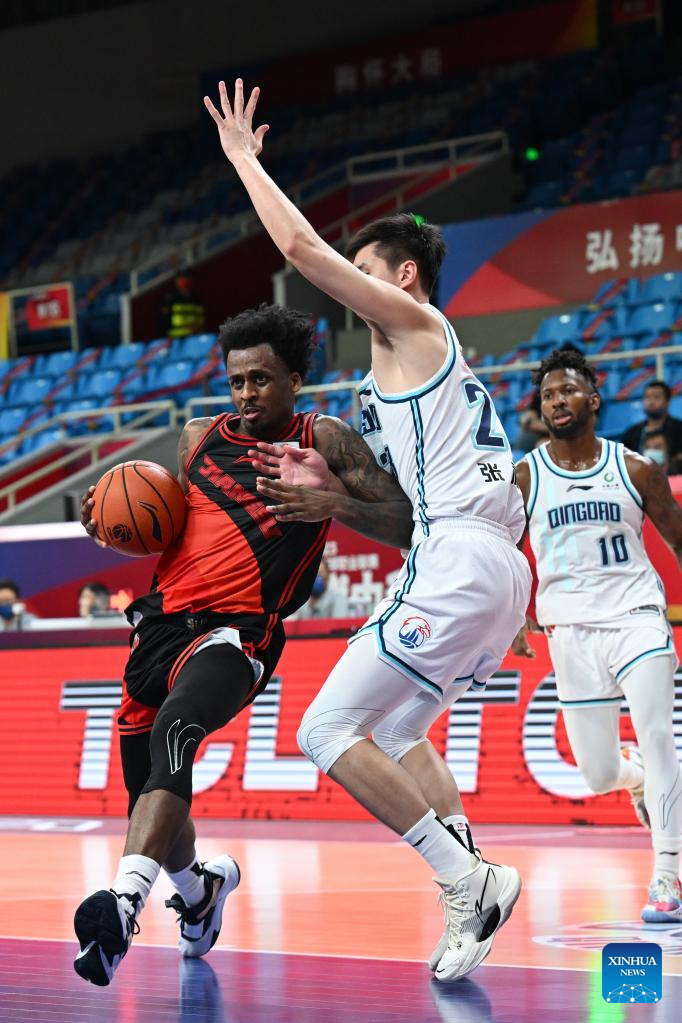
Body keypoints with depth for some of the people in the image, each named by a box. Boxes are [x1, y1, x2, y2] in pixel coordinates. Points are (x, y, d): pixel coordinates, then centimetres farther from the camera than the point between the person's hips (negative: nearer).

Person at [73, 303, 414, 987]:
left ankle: (125, 902, -50)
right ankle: (200, 887, 47)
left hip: (238, 627, -6)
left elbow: (405, 525, -1)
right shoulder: (198, 439, 17)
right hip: (163, 617, 6)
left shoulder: (324, 441, 5)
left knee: (175, 729, -35)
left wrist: (330, 502, -19)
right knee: (151, 800, 13)